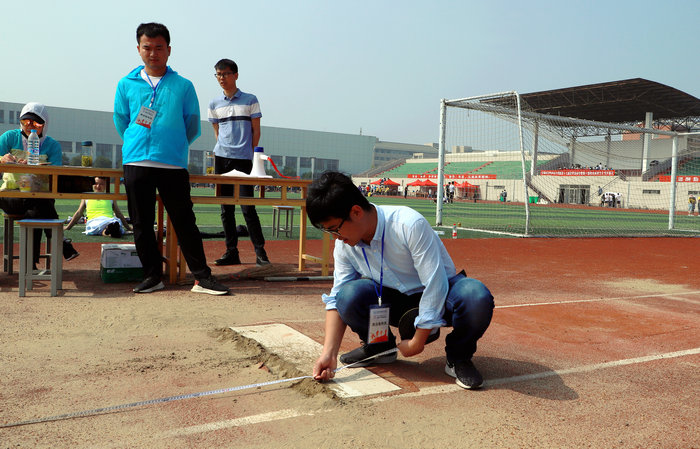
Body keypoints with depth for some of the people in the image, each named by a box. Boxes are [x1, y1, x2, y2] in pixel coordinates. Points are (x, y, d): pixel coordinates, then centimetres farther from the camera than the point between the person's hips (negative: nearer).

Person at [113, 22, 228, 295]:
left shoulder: (183, 86, 6)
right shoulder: (127, 84, 10)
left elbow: (192, 128, 10)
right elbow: (121, 122, 18)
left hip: (174, 165, -2)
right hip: (136, 163, 2)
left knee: (185, 222, -2)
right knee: (142, 224, 5)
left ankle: (202, 277, 3)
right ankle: (153, 276, 17)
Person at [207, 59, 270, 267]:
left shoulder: (250, 100, 4)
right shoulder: (214, 104, 12)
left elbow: (256, 130, 5)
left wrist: (254, 156, 1)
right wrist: (223, 149, 9)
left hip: (244, 158, -3)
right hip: (221, 158, 4)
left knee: (247, 207, -8)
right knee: (226, 208, 5)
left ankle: (260, 251, -1)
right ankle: (231, 251, 11)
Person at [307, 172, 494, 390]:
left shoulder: (409, 224, -29)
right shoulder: (344, 245, -10)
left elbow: (435, 285, -27)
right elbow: (336, 299, -6)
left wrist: (418, 341, -20)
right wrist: (328, 353, -17)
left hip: (439, 298, -4)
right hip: (397, 301, 4)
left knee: (476, 297, -38)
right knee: (350, 295, -26)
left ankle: (458, 357, -6)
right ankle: (379, 347, 6)